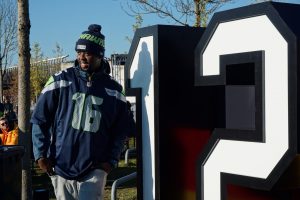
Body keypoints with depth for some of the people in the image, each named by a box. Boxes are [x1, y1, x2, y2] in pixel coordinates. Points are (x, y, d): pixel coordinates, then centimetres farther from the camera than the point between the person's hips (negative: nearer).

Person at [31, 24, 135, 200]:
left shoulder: (114, 90, 3)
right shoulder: (60, 81, 0)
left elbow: (121, 131, 8)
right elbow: (40, 121, 3)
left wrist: (112, 160, -3)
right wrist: (41, 154, -4)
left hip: (94, 171, -1)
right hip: (61, 167, 1)